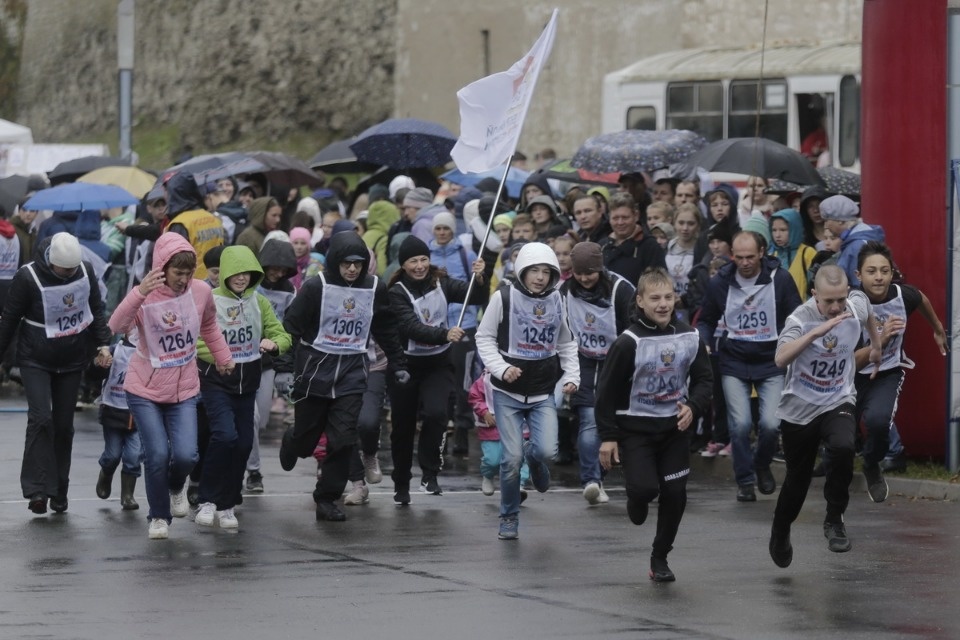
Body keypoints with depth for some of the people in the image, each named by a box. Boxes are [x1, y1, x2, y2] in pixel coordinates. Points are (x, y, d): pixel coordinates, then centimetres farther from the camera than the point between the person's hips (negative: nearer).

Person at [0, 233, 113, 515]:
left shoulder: (86, 271, -5)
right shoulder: (28, 277, -17)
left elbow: (97, 309, 8)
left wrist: (103, 343, -3)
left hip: (72, 362, 4)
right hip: (36, 361, -4)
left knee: (64, 424, 7)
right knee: (41, 418, -17)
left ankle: (59, 491, 16)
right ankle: (37, 489, -16)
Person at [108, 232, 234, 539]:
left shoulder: (201, 292, -6)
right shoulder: (146, 296, -16)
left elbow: (209, 327, 15)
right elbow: (117, 327, -34)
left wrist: (224, 358, 20)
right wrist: (140, 293, -45)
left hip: (184, 390, 2)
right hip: (145, 390, -2)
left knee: (186, 455, -11)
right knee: (157, 454, -10)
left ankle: (176, 487, 27)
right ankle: (159, 517, 15)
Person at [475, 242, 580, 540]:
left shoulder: (556, 301, 2)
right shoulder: (504, 297, -8)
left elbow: (567, 344, 14)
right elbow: (484, 337, -3)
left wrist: (571, 376, 0)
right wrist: (501, 368, -17)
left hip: (543, 392, 2)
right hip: (508, 393, -2)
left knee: (547, 450, -15)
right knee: (512, 457, -7)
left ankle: (534, 457, 25)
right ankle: (509, 518, 13)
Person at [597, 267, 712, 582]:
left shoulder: (690, 338, -2)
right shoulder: (628, 343, -15)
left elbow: (703, 379, 9)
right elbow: (607, 390, -10)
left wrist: (693, 407, -11)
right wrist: (608, 436, -12)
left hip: (674, 428, 4)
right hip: (635, 429, -4)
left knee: (675, 494, 1)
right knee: (645, 487, -19)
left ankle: (660, 557, 21)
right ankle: (637, 502, 20)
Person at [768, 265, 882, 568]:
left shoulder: (858, 304, -11)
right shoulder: (801, 318, -24)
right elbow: (781, 358, -41)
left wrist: (876, 347, 29)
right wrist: (817, 332, -48)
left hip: (838, 403, 2)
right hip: (800, 408, -2)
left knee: (843, 448, -31)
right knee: (798, 479, 12)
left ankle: (834, 520, -11)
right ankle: (780, 533, 42)